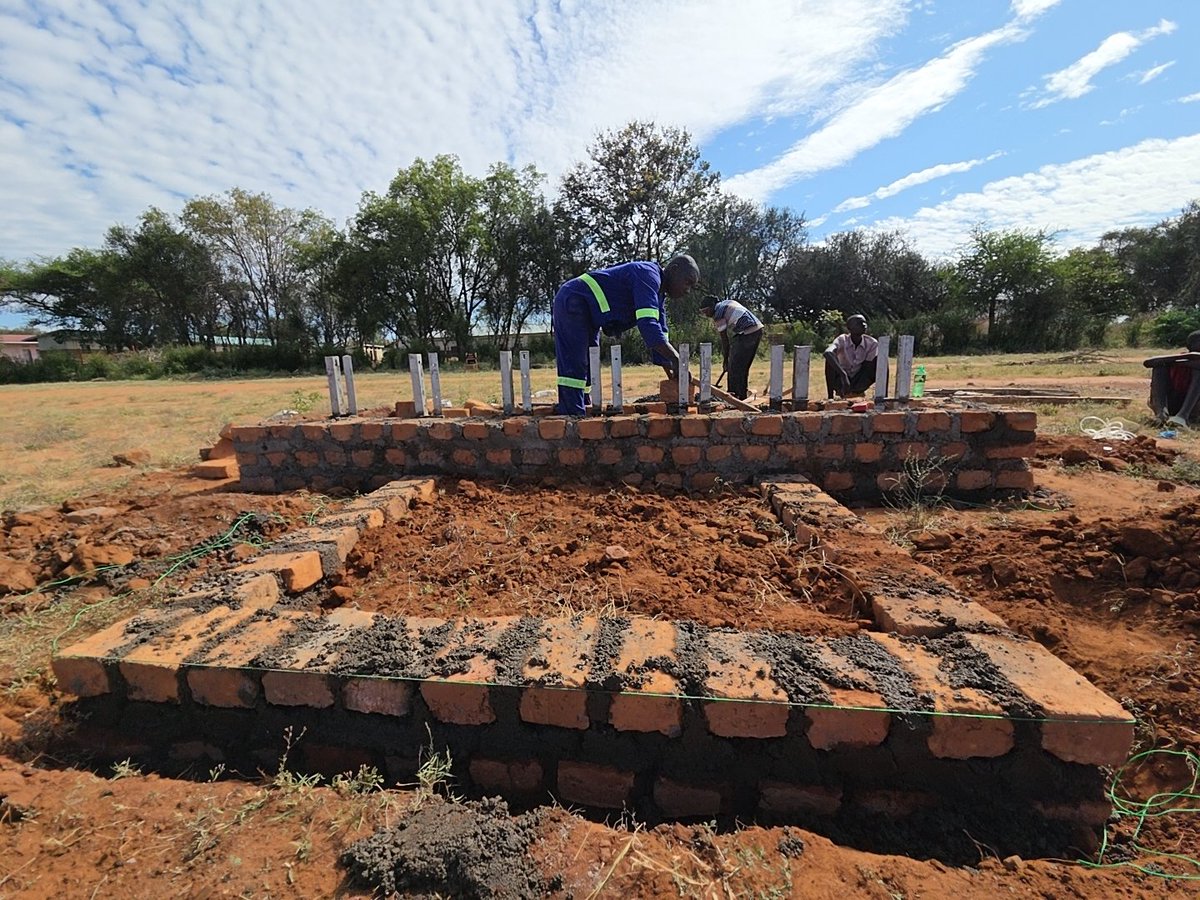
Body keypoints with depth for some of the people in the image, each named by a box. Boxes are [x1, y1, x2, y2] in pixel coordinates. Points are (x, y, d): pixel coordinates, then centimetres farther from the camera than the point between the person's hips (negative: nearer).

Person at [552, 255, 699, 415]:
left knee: (587, 369, 9)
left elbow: (659, 337, 12)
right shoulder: (648, 274, -17)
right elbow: (647, 324, -31)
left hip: (586, 313, 11)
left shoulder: (659, 295, 13)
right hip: (572, 302, -11)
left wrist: (673, 377, 5)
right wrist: (676, 359, -30)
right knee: (574, 368, -15)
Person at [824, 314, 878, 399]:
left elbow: (867, 369, -10)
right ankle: (830, 397, -27)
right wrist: (843, 375, -52)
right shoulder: (842, 340, -18)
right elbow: (827, 353, -41)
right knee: (830, 358, -27)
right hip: (841, 382, -2)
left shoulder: (872, 343, -10)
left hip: (859, 384, 2)